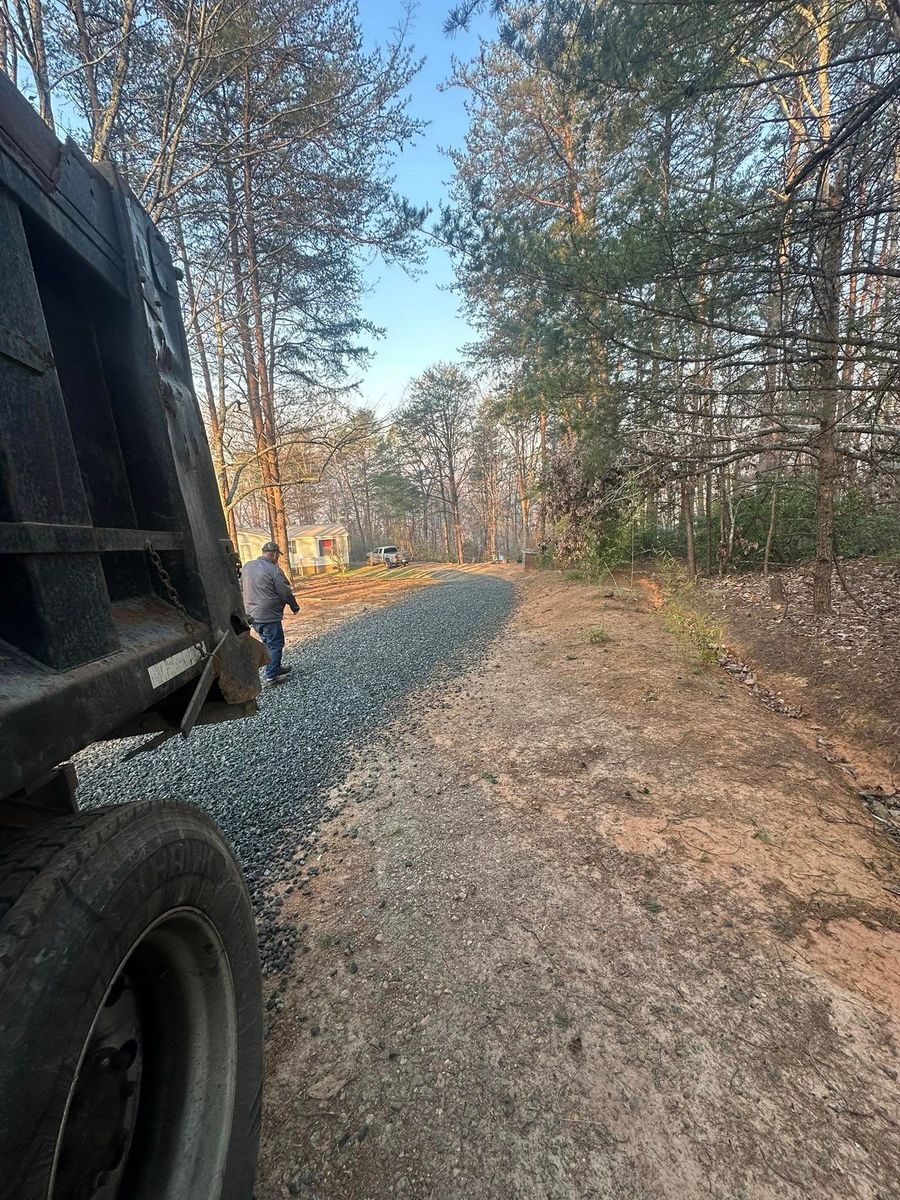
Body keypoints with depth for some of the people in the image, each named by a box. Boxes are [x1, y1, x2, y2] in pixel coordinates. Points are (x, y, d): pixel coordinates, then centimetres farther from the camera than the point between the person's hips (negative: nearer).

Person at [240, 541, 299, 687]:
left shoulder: (246, 567, 7)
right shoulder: (274, 570, -16)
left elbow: (241, 588, 18)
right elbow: (286, 593, -10)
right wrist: (295, 607, 5)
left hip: (251, 614, 8)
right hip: (269, 615, -8)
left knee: (268, 643, 21)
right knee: (275, 645, 3)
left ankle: (276, 668, 32)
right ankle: (271, 677, 4)